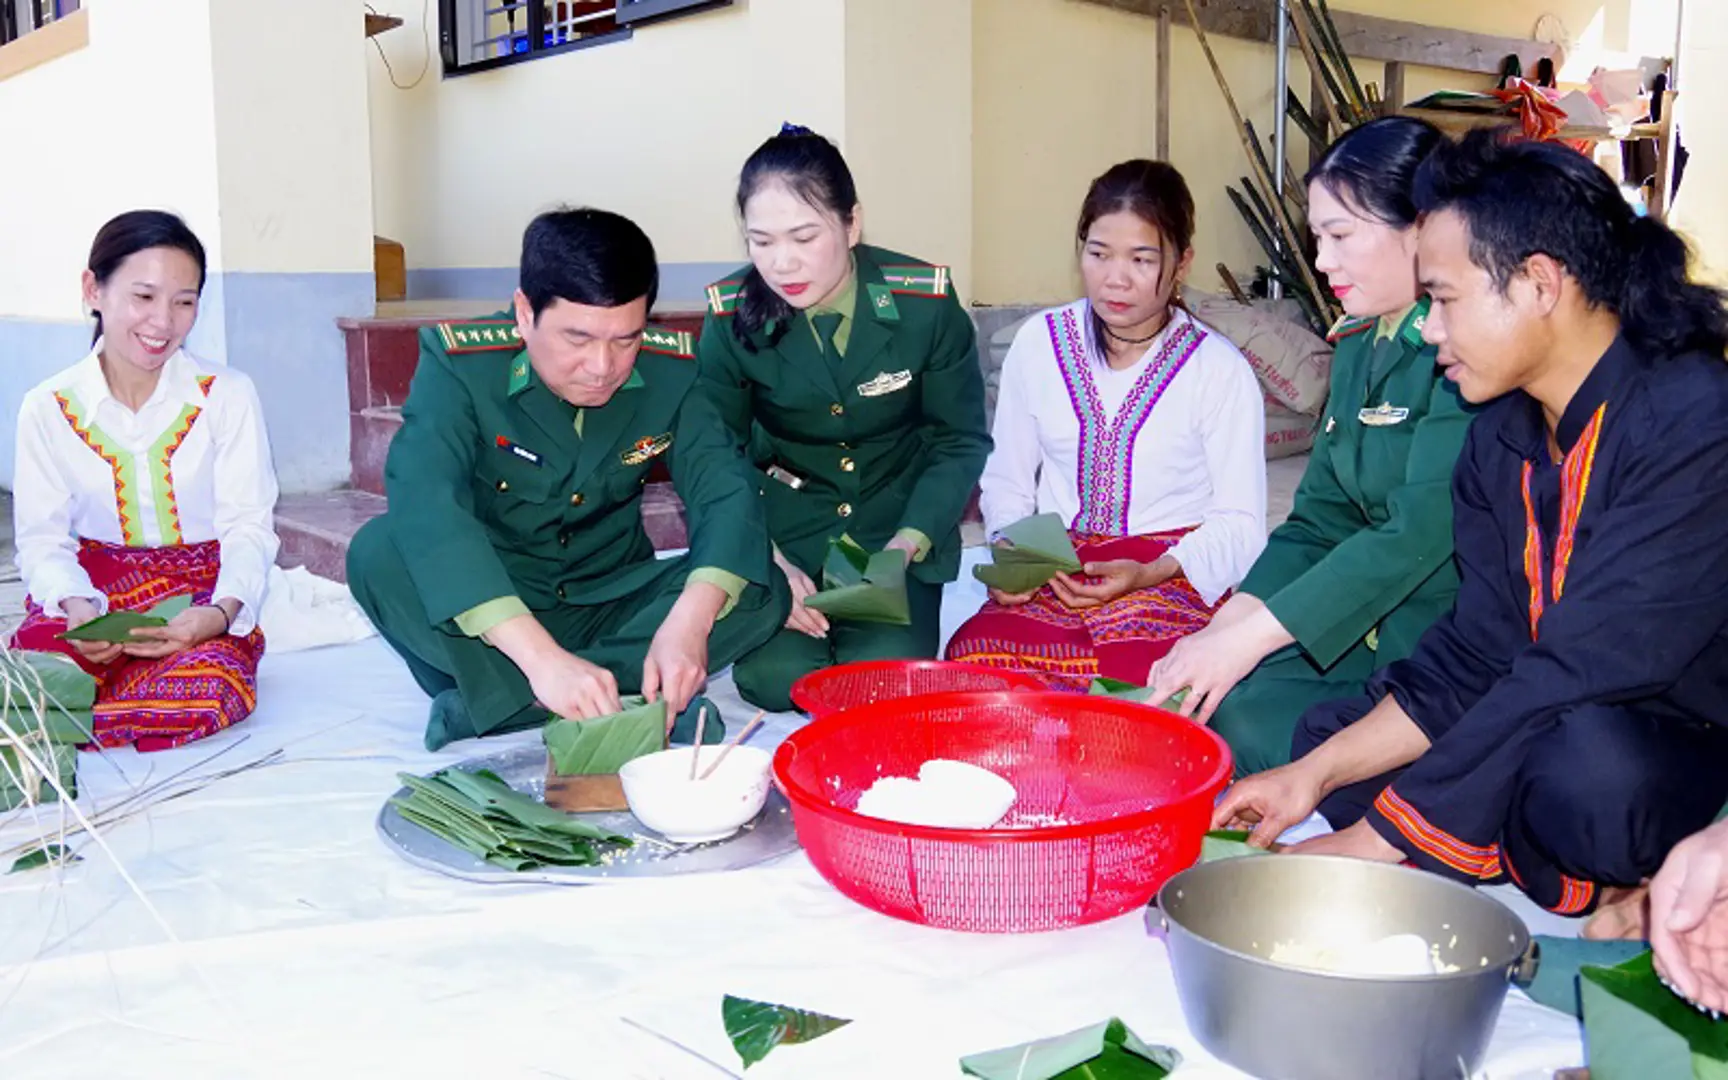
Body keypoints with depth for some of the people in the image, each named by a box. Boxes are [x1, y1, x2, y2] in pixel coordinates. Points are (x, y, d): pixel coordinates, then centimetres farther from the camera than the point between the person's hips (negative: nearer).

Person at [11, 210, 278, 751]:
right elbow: (43, 538, 0)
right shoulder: (47, 408, 2)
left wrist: (221, 611, -26)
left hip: (199, 593, 0)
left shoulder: (228, 395, -3)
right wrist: (76, 606, -23)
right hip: (92, 590, 0)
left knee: (208, 693, -33)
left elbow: (249, 528, -6)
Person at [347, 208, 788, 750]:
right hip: (489, 617, -2)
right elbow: (423, 502, -35)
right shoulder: (459, 363, -20)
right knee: (379, 554, -30)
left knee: (760, 593, -21)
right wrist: (541, 658, -47)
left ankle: (493, 700, -24)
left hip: (612, 608, 3)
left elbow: (727, 492, -17)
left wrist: (689, 623, -38)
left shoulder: (668, 369, -9)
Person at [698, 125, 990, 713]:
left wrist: (910, 542, -19)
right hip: (786, 522, 1)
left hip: (898, 516, 0)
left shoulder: (925, 302, -15)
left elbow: (961, 440, -5)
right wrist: (767, 560, -20)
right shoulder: (732, 316, -13)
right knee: (774, 678, -20)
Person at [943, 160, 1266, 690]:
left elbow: (1240, 522, 0)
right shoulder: (1038, 342, 8)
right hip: (1053, 570, 3)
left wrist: (1151, 573, -17)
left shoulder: (1220, 369, -1)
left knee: (1136, 672, -37)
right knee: (977, 653, -30)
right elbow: (1006, 480, 15)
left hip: (1169, 575, -2)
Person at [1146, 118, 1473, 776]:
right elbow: (1319, 519, 10)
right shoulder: (1358, 345, 12)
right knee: (1214, 704, -11)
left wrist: (1249, 637, -24)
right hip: (1362, 632, 7)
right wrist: (1224, 625, -4)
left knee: (1252, 722, -21)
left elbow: (1420, 533, -25)